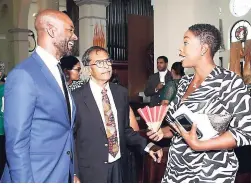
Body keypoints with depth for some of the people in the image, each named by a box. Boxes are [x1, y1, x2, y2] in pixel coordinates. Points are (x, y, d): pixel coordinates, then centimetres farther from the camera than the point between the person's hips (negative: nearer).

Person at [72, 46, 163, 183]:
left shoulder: (121, 93, 2)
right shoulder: (76, 98, -13)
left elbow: (125, 129, 9)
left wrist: (147, 145, -4)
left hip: (120, 167, 5)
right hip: (92, 171, -4)